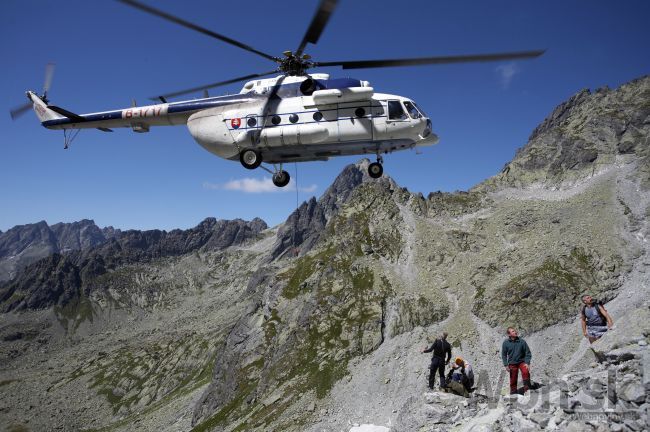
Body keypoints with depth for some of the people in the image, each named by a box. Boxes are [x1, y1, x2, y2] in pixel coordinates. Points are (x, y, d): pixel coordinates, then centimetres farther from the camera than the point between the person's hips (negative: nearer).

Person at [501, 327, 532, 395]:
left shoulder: (522, 341, -9)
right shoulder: (505, 343, -6)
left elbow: (528, 353, -3)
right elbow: (504, 355, 3)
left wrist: (527, 363, -12)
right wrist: (506, 365, -4)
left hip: (522, 361, -1)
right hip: (512, 363, 1)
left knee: (525, 372, -28)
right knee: (513, 379, 5)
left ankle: (527, 389, -19)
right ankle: (513, 393, 24)